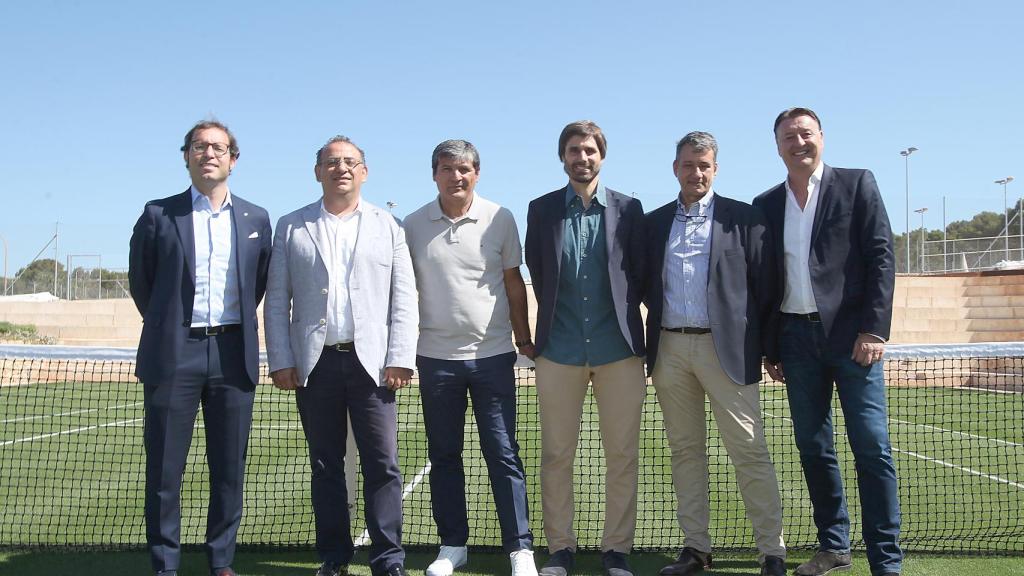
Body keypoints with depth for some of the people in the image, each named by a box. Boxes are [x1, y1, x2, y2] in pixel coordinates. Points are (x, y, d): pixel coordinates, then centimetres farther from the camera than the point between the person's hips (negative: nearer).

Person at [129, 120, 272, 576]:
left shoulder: (255, 219, 8)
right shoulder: (159, 214, 3)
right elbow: (139, 280, 13)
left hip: (233, 354, 2)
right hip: (173, 354, -1)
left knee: (229, 469, 7)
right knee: (164, 469, 2)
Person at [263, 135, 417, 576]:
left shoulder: (388, 226, 9)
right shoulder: (291, 227, 11)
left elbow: (404, 298, 3)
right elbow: (277, 301, 7)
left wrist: (400, 358, -5)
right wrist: (280, 361, -1)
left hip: (370, 361, -1)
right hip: (314, 363, 1)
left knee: (383, 465, -3)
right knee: (325, 465, 8)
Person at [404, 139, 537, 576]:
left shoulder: (500, 219, 0)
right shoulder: (413, 225, 3)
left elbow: (513, 282, 6)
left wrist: (523, 338, 4)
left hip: (492, 353, -1)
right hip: (435, 355, 2)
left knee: (503, 454, 0)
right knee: (444, 455, 10)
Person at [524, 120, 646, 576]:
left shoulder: (628, 209, 4)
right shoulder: (542, 209, 6)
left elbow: (640, 273, 8)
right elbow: (537, 273, 13)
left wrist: (621, 315, 7)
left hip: (618, 348, 0)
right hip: (559, 349, 1)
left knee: (622, 456, 3)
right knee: (556, 455, 5)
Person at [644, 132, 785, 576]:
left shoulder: (745, 218, 2)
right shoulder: (654, 222, 13)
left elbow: (764, 285, 0)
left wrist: (764, 344, -2)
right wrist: (661, 313, 6)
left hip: (725, 347, -4)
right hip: (669, 348, 4)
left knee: (749, 452, -3)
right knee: (685, 451, 9)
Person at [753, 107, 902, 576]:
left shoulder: (856, 184, 3)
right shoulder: (766, 204, 12)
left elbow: (881, 256, -3)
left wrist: (874, 329, -12)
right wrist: (769, 349, 9)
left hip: (850, 334, -4)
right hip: (796, 339, 4)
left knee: (872, 448, -5)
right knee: (813, 448, 9)